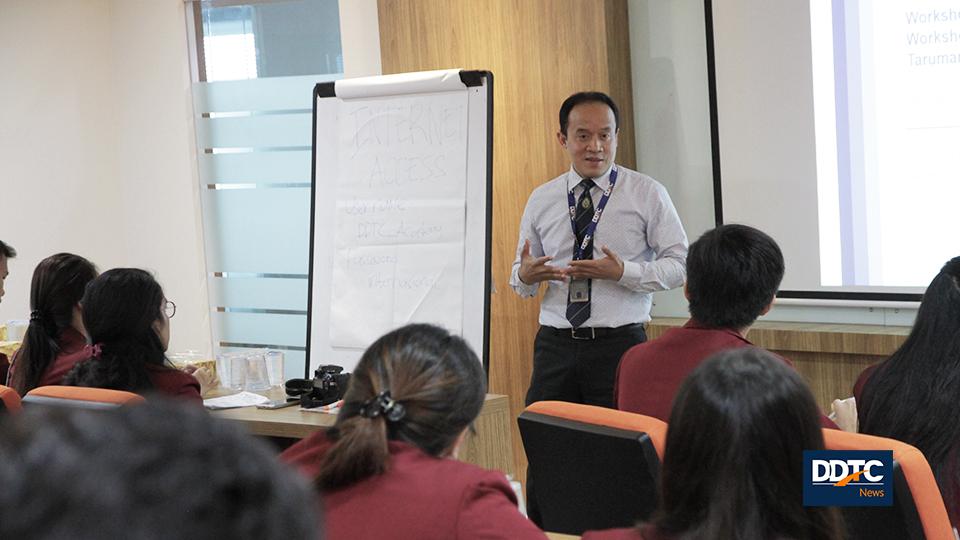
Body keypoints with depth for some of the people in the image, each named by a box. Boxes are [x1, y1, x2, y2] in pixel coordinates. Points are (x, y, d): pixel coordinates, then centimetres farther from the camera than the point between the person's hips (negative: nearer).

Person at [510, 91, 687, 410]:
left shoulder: (647, 194, 1)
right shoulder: (541, 200, 11)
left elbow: (680, 265, -2)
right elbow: (521, 279, 16)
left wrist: (623, 272, -17)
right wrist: (525, 276, -8)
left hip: (620, 347, -2)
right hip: (555, 345, 3)